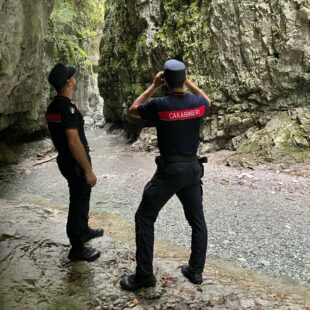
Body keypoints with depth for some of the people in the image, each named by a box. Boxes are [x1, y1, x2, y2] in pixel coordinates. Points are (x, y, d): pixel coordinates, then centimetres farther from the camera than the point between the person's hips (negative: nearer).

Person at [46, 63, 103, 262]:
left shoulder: (53, 107, 7)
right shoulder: (68, 108, -24)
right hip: (75, 163, -10)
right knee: (78, 202, 2)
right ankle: (77, 249, 16)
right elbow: (74, 142, -28)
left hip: (66, 160, 10)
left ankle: (84, 231, 44)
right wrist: (88, 170, -24)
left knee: (82, 196, 25)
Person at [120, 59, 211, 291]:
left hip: (169, 170, -4)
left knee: (144, 218, 8)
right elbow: (207, 100, 24)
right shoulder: (197, 103, -3)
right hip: (193, 169, 5)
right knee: (197, 220, 18)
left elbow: (133, 110, 5)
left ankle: (144, 275, 12)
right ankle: (196, 271, 27)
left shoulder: (159, 105, -15)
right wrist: (189, 82, 21)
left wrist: (153, 86, 7)